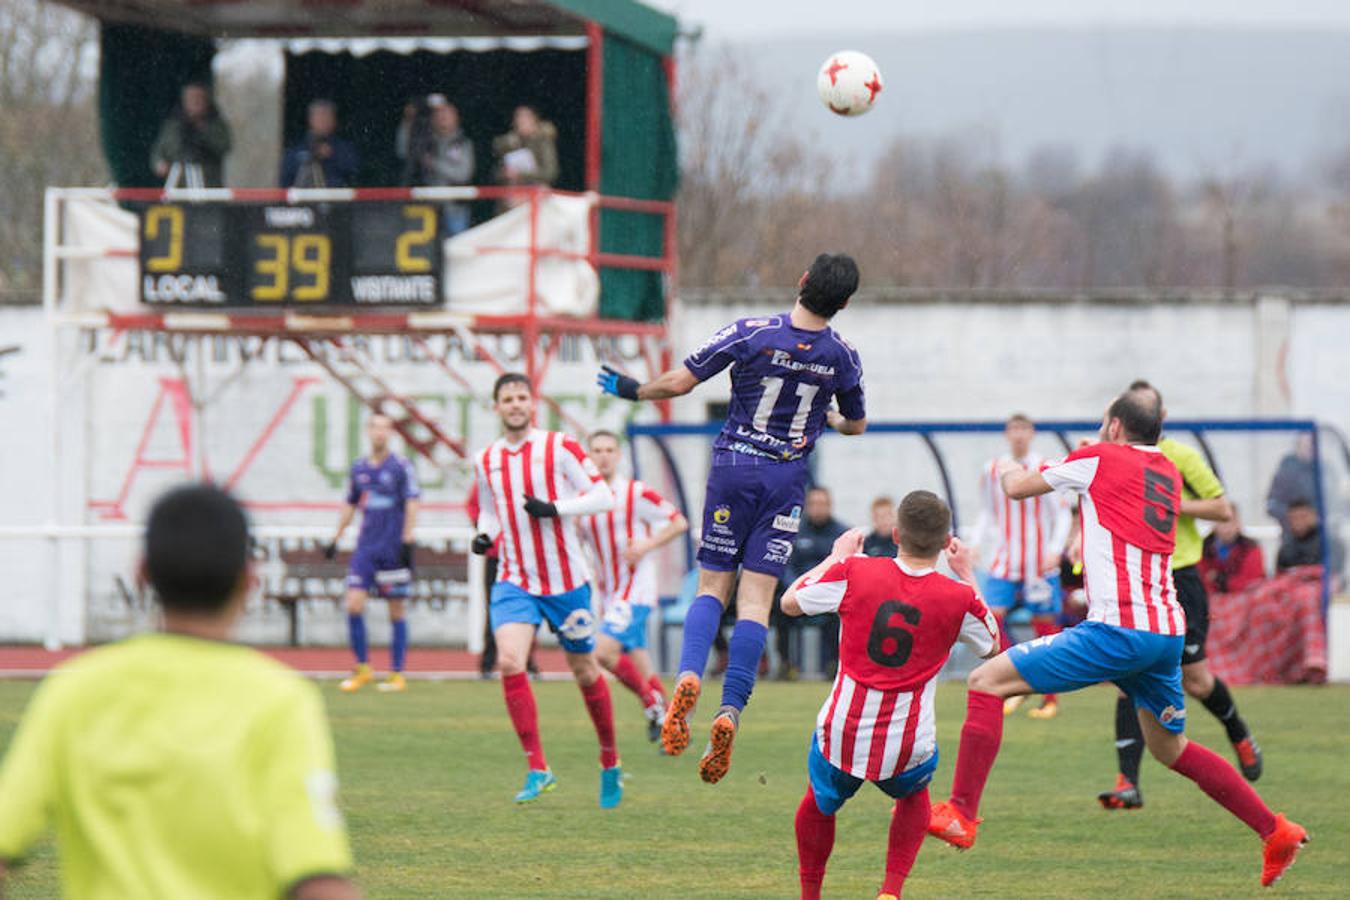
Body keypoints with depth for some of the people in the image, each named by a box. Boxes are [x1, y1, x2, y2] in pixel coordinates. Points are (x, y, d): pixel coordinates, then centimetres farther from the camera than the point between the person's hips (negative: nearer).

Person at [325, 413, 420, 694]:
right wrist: (335, 539, 19)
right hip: (366, 549, 4)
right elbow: (350, 506, 21)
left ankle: (397, 674, 9)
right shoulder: (359, 468, 10)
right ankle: (362, 669, 5)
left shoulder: (401, 466, -4)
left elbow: (412, 504, -7)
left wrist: (407, 542, -14)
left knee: (397, 611, 1)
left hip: (393, 551, -4)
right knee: (354, 604, -8)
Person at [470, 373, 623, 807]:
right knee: (509, 662, -20)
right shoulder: (486, 461, 8)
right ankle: (537, 769, -16)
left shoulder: (559, 448, -6)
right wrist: (484, 536, 1)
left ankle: (610, 764, 29)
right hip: (515, 580, 3)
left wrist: (555, 508, -22)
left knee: (585, 672, 8)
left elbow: (602, 495, -8)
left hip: (566, 580, -3)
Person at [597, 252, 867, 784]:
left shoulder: (750, 333, -11)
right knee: (756, 601, 0)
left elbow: (680, 382, -8)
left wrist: (632, 391, 11)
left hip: (734, 466, -1)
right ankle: (730, 712, -13)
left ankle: (688, 675, -19)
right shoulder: (842, 357, -3)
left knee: (711, 587, 8)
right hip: (787, 477, 1)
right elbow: (855, 425, 14)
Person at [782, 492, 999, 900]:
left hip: (841, 733, 0)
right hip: (907, 746, 0)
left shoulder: (854, 572, -9)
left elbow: (790, 602, 9)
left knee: (819, 803, 30)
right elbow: (992, 645, 16)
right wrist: (967, 575, 23)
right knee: (915, 795, 33)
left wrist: (837, 556, 22)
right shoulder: (959, 598, -7)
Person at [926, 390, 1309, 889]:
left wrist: (1008, 469, 33)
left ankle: (961, 815, -13)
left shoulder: (1099, 459, 1)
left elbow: (1017, 488, 11)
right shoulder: (1169, 473, 18)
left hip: (1118, 630, -7)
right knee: (1170, 749, 25)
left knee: (988, 680, -4)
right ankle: (1276, 833, 21)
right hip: (1168, 631, 7)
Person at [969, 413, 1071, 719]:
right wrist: (974, 544, 1)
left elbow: (1062, 514, -1)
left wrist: (1055, 549, -14)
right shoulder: (992, 471, 7)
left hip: (1040, 563, -3)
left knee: (1045, 625, 0)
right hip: (1004, 561, 3)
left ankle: (1050, 699, 10)